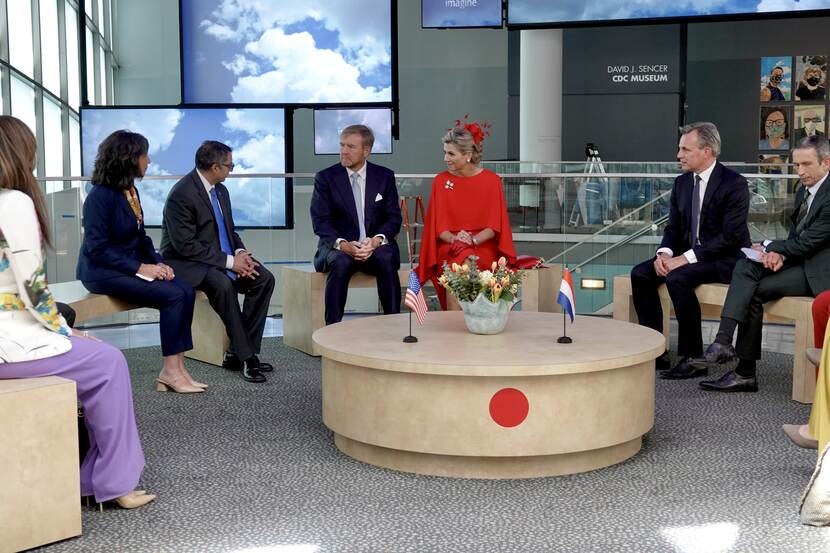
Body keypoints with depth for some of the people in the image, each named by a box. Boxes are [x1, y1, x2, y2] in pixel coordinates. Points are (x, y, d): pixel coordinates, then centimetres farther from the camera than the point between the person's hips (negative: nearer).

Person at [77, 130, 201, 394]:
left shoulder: (130, 190, 9)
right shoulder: (101, 195, -16)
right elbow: (97, 249, -20)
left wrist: (158, 262, -1)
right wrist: (141, 268, -22)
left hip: (132, 265, 8)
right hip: (102, 272, -8)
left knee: (186, 290, -13)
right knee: (173, 296, -22)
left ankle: (176, 369, -13)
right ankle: (170, 371, -12)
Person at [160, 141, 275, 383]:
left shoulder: (221, 191, 8)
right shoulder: (182, 194, -18)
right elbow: (186, 245, -22)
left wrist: (240, 253, -6)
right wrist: (228, 261, -23)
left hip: (223, 258, 8)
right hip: (187, 262, -8)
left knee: (264, 279, -13)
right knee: (222, 284, -36)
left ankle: (237, 354, -10)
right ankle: (247, 356, -25)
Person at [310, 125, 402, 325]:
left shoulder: (385, 176, 8)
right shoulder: (325, 178, 3)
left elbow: (394, 218, 4)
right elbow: (320, 221, -4)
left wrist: (377, 240, -17)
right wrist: (343, 244, -23)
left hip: (376, 245, 1)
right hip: (339, 247, -1)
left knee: (387, 260, -32)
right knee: (340, 263, -35)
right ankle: (333, 328, -30)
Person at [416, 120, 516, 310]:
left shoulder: (491, 180, 1)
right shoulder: (440, 181, 5)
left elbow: (494, 225, -3)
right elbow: (438, 225, 3)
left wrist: (473, 240, -20)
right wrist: (454, 239, -18)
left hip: (483, 246, -1)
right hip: (449, 247, 1)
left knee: (468, 260, -35)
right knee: (457, 263, -34)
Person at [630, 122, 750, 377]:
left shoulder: (734, 184, -14)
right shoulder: (682, 182, 9)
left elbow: (730, 237, -21)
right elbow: (673, 227, 11)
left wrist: (685, 258, -26)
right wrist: (664, 253, -12)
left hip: (725, 259, -7)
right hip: (687, 255, 7)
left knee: (677, 278, -33)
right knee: (640, 273, -14)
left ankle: (692, 358, -22)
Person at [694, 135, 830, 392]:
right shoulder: (803, 192, 16)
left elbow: (807, 242, -19)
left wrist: (770, 247, -7)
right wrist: (780, 253, -7)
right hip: (799, 261, 9)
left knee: (754, 292, -20)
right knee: (745, 267, -15)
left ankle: (745, 372, -16)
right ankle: (724, 342, -25)